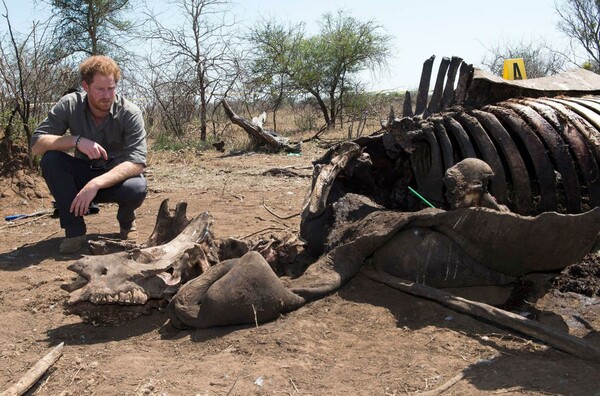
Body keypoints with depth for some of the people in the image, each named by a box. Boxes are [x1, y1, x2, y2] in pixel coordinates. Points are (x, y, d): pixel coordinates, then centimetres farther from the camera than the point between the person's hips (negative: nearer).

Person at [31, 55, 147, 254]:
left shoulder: (130, 113, -20)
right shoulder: (69, 105, -14)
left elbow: (137, 162, -29)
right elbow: (36, 144, -18)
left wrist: (96, 184, -41)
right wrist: (76, 140, -35)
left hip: (117, 178, -2)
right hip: (83, 174, 2)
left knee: (137, 188, -36)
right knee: (50, 159, -26)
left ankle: (126, 220, 1)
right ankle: (74, 229, -15)